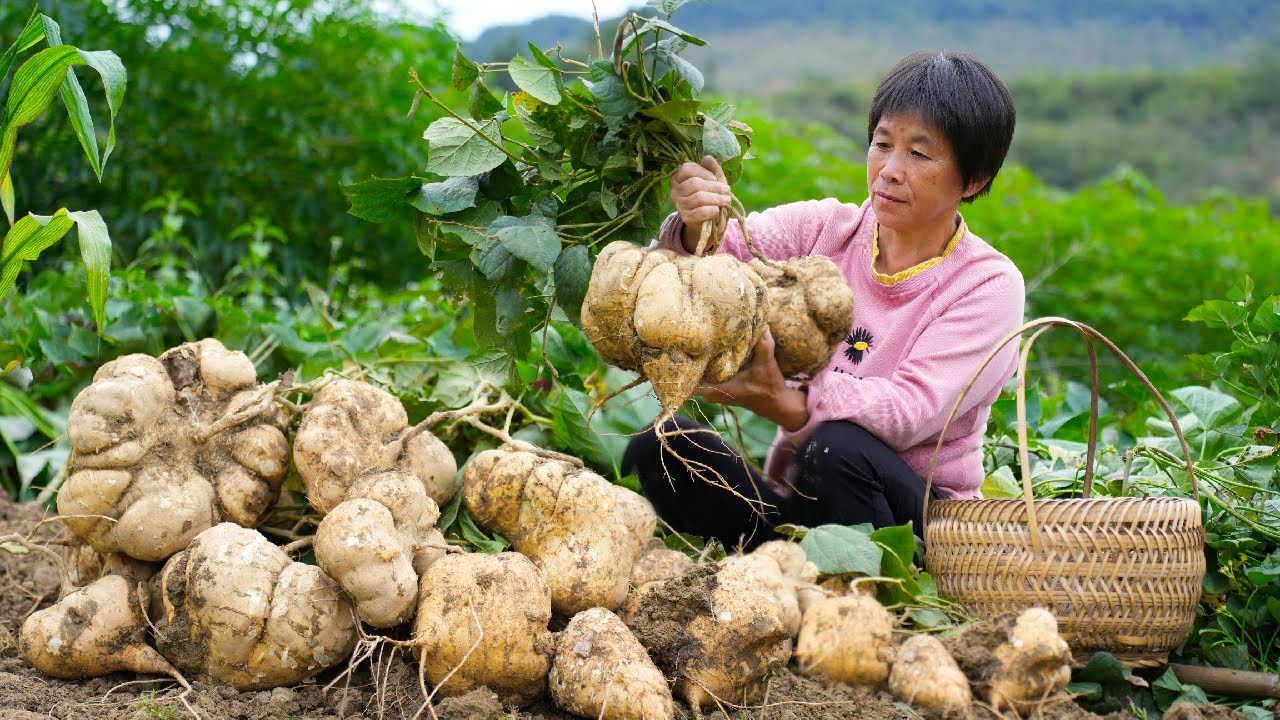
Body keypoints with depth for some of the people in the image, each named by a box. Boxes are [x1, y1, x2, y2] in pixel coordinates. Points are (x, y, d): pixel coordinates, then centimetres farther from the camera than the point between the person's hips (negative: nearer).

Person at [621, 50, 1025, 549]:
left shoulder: (988, 285, -7)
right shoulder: (824, 230, 6)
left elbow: (908, 411, -21)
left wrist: (775, 399, -36)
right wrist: (696, 228, -35)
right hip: (791, 504, 4)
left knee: (839, 447, -34)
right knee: (659, 445, -19)